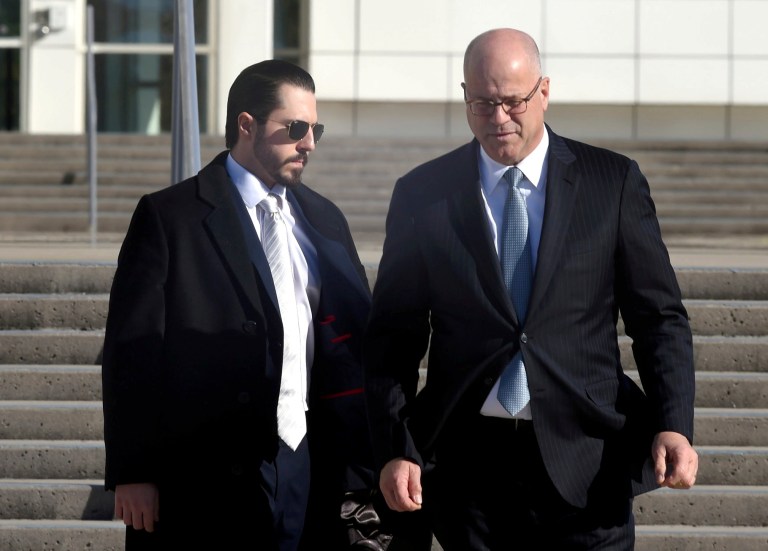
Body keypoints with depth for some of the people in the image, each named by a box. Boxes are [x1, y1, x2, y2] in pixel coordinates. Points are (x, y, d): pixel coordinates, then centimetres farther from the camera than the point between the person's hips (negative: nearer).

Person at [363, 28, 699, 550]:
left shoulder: (614, 183, 3)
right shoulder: (422, 194, 5)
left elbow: (660, 317, 4)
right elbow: (393, 335, 6)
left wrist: (673, 427, -9)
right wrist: (395, 449, -4)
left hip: (584, 459, -1)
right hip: (467, 462, 1)